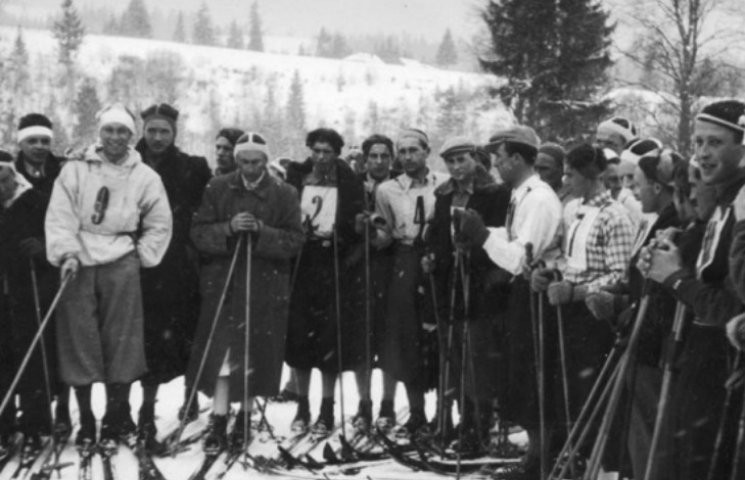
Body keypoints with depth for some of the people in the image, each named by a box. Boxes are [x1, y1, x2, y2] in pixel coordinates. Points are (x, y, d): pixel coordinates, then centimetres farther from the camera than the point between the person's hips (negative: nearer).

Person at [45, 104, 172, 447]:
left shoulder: (145, 177, 6)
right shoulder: (75, 170, 4)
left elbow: (159, 225, 12)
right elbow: (60, 216, -2)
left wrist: (142, 256, 3)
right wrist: (67, 253, -14)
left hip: (121, 264, 0)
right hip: (78, 263, 0)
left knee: (121, 340, -1)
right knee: (79, 340, 0)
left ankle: (118, 416, 10)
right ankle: (85, 421, 8)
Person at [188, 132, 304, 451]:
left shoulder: (284, 194, 0)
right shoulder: (218, 188, 4)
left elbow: (295, 241, -4)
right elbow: (199, 232, 1)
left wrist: (262, 231, -18)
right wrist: (227, 229, -17)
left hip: (266, 286, 0)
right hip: (223, 281, 0)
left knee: (255, 355, 5)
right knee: (220, 352, -7)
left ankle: (244, 418, 21)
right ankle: (218, 422, -4)